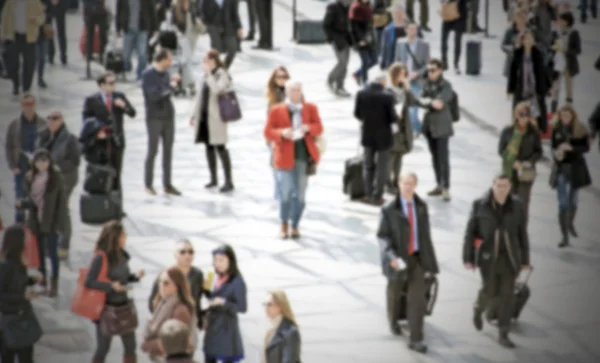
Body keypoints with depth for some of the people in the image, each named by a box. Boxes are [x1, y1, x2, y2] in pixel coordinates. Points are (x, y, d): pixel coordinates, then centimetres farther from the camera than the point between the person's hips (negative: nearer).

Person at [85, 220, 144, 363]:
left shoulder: (121, 255, 0)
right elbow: (89, 282, -22)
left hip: (123, 306, 7)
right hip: (107, 307, -7)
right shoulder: (101, 258, -20)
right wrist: (111, 286, -27)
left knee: (130, 345, 11)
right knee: (103, 347, 6)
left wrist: (136, 277, -5)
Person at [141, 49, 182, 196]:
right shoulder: (147, 75, -12)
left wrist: (174, 81, 7)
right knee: (153, 151, -2)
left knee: (168, 151, 7)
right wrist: (170, 86, -13)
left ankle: (167, 185, 12)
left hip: (168, 117, 6)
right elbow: (153, 95, -21)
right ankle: (148, 185, 10)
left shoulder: (165, 73, 8)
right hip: (154, 118, -6)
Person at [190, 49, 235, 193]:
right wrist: (194, 113, 19)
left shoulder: (222, 76, -9)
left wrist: (208, 73, -23)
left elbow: (216, 89, -27)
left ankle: (229, 181, -6)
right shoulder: (205, 76, 14)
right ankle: (213, 178, 21)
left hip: (216, 116, -8)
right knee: (209, 147, 11)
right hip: (204, 115, 8)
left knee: (220, 147, -9)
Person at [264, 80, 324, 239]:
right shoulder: (276, 110, 1)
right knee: (286, 192, -6)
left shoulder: (311, 108, 7)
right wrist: (282, 133, -21)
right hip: (285, 157, -2)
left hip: (305, 156, 2)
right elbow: (268, 132, -1)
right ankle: (284, 225, 14)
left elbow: (319, 128, 8)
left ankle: (295, 226, 18)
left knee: (300, 194, 5)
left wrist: (308, 128, -15)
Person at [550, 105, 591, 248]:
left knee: (573, 200, 15)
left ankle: (570, 223, 45)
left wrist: (570, 148, -24)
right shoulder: (556, 130, -1)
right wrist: (556, 153, -15)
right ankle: (565, 237, -1)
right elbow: (553, 146, 8)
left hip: (576, 167, 0)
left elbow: (586, 147, -9)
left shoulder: (580, 130, -7)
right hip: (560, 168, 0)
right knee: (562, 203, -4)